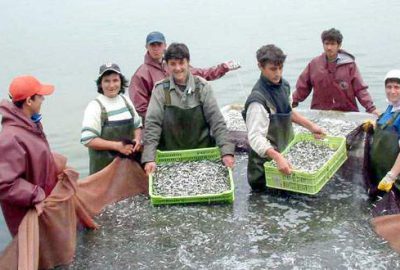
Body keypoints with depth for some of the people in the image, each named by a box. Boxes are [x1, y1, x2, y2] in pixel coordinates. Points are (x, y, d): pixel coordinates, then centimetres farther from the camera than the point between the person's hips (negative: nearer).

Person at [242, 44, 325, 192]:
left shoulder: (284, 85, 0)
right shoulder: (258, 99, -27)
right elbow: (256, 137, -34)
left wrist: (310, 125, 10)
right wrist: (278, 157, -45)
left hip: (285, 151, 8)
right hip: (266, 161, -8)